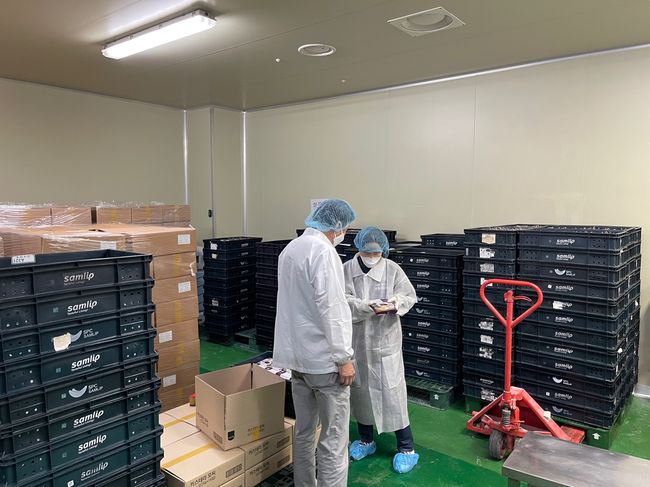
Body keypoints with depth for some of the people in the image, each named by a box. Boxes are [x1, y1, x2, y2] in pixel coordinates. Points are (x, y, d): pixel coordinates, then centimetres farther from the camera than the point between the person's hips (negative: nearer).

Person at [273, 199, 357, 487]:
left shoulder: (290, 249, 12)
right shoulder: (323, 250, -17)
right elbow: (330, 308, -22)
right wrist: (344, 358, -16)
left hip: (297, 355, 9)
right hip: (324, 359, -9)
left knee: (304, 431, 17)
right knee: (334, 439, 2)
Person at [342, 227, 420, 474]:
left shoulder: (392, 269, -4)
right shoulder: (346, 270, -4)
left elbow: (410, 295, -2)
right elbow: (344, 301, -12)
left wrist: (395, 303, -23)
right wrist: (367, 306, -27)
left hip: (385, 340, -2)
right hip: (356, 341, 2)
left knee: (391, 390, -1)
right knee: (359, 388, 15)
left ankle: (406, 447, 15)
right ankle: (366, 439, 35)